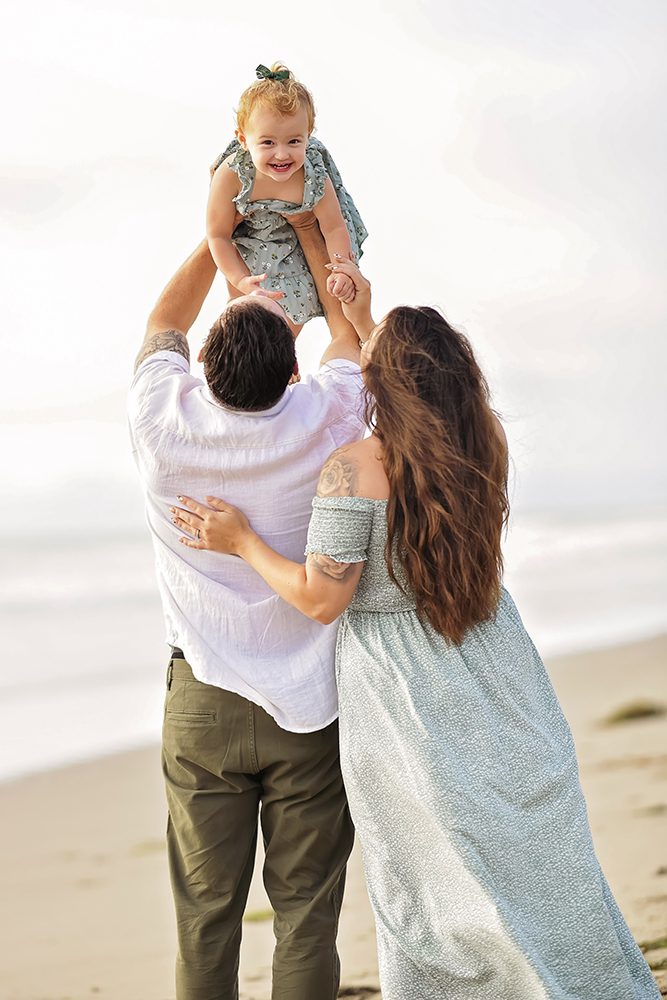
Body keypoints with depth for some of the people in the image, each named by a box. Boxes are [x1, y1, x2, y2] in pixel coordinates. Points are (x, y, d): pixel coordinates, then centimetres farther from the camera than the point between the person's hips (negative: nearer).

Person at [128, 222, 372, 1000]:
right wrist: (308, 230, 22)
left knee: (205, 912, 8)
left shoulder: (161, 419, -10)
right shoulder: (325, 421, -12)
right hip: (311, 703, -1)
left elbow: (163, 323, 14)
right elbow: (351, 329, 12)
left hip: (202, 702, 1)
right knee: (305, 912, 5)